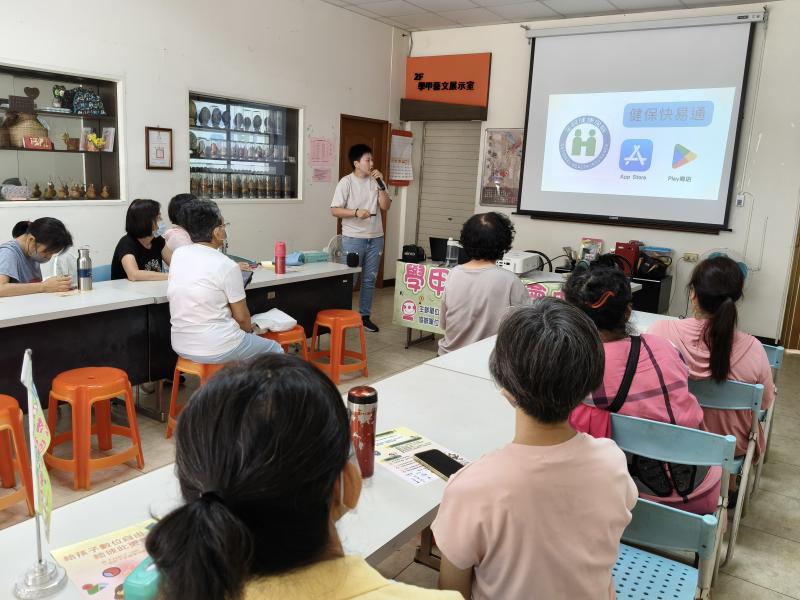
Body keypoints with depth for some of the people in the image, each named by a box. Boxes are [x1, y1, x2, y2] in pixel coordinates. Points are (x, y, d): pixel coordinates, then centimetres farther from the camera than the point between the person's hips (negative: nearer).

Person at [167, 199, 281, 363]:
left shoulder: (177, 255, -1)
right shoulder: (227, 266, -18)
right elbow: (241, 317, -7)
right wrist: (249, 330, 11)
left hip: (180, 346, 8)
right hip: (217, 350, -7)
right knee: (275, 350, 18)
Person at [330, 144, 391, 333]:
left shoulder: (376, 181, 6)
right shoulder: (346, 182, -7)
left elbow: (386, 206, -2)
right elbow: (335, 210, -10)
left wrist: (380, 183, -10)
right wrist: (356, 212, -23)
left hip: (375, 238, 5)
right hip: (353, 238, -4)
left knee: (370, 279, 10)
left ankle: (364, 315, 21)